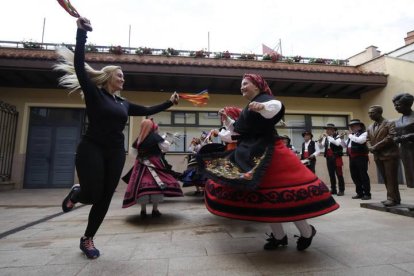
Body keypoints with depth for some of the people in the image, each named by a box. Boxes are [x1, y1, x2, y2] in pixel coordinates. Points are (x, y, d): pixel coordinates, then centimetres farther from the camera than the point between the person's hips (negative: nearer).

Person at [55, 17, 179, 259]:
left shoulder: (124, 103, 15)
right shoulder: (94, 94, 0)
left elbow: (148, 110, 21)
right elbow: (79, 66, -10)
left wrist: (170, 103, 22)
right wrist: (82, 32, -12)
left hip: (116, 153, 5)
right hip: (91, 149, -5)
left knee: (104, 199, 6)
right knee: (92, 194, -8)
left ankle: (87, 239, 25)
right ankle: (76, 193, 31)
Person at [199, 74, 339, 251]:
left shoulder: (264, 99, -5)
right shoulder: (249, 108, 22)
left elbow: (277, 106, -30)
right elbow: (238, 129, 32)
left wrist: (263, 107, -49)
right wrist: (226, 119, 23)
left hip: (267, 154, -9)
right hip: (252, 156, 9)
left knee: (283, 195, -8)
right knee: (263, 196, 10)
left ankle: (307, 232, 15)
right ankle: (279, 236, 23)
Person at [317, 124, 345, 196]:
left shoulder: (337, 137, -5)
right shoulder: (325, 138, 9)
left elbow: (337, 143, -26)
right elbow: (321, 147, 6)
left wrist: (328, 136, -25)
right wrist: (320, 140, -13)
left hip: (336, 158, -5)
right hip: (329, 158, 5)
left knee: (339, 174, -1)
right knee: (331, 174, 9)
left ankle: (341, 190, 7)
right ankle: (333, 189, 17)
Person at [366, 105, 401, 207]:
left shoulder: (390, 123, -3)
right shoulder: (370, 128, 16)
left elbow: (391, 137, -15)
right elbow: (368, 140, 15)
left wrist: (376, 146, -17)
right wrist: (370, 147, -7)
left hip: (389, 155, -6)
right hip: (377, 156, 7)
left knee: (391, 178, -5)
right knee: (385, 178, 10)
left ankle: (392, 198, 1)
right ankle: (393, 197, 18)